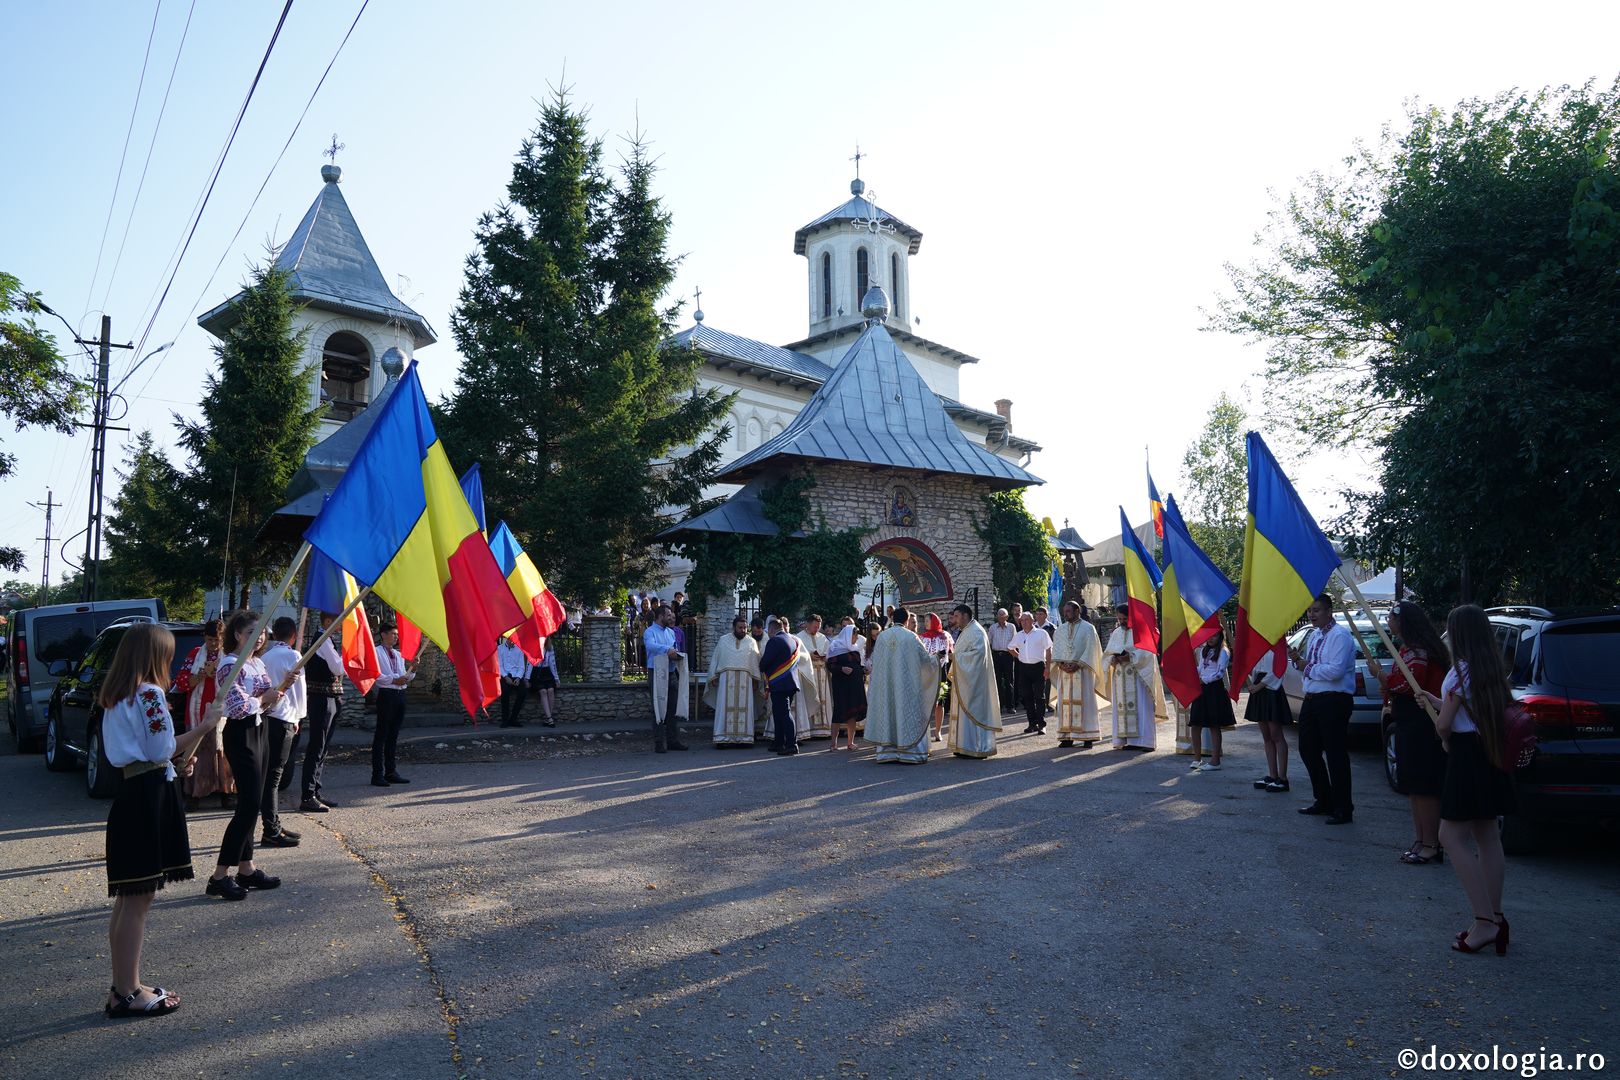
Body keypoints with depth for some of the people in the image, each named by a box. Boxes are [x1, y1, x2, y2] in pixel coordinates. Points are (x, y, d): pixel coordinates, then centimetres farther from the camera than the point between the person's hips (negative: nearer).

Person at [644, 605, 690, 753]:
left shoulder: (671, 632, 18)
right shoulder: (650, 632, -5)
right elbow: (650, 645, -26)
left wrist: (677, 655, -2)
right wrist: (667, 649, -39)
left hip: (672, 674, 7)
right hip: (657, 675, -7)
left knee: (674, 708, 7)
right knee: (659, 709, -3)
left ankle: (673, 740, 15)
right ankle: (659, 743, 1)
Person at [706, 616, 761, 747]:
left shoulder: (751, 642, 11)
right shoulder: (723, 641, 10)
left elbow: (756, 662, 10)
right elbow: (715, 659, 10)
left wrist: (756, 679, 3)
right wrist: (713, 677, 2)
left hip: (745, 680, 1)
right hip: (726, 678, -1)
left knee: (744, 708, -2)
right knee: (726, 708, -4)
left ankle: (743, 738, 1)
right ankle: (724, 738, -4)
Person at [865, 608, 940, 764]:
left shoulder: (882, 636, 1)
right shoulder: (911, 637, -6)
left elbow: (874, 662, 7)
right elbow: (925, 659, 1)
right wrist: (936, 661, 21)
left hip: (886, 685, 3)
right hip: (907, 685, -3)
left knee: (887, 714, 8)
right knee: (908, 713, 4)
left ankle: (887, 752, 9)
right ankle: (910, 752, 4)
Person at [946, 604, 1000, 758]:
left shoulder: (976, 631, -13)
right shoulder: (965, 631, 18)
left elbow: (978, 652, -25)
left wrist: (956, 656, -19)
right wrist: (953, 655, 8)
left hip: (973, 680, -10)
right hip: (964, 680, 10)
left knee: (972, 710, -8)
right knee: (963, 711, 9)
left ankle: (976, 747, -3)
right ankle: (965, 746, 13)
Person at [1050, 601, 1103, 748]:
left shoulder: (1088, 628, 0)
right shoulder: (1060, 630, 13)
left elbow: (1090, 649, -7)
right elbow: (1056, 649, 9)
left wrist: (1077, 665, -15)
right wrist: (1061, 664, -8)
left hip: (1082, 671, -4)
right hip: (1064, 671, 4)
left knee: (1084, 702, -4)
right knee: (1065, 703, 1)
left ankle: (1088, 737, -1)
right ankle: (1067, 736, 3)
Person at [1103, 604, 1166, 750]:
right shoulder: (1116, 633, 15)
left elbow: (1148, 652, -9)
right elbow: (1108, 653, 14)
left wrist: (1130, 657, -19)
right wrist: (1112, 659, -8)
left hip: (1138, 676, -5)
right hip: (1120, 677, 5)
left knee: (1141, 707, -7)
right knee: (1122, 708, 3)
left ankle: (1143, 740, -6)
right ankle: (1127, 740, 5)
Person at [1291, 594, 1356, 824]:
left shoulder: (1340, 635, -14)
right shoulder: (1313, 636, 15)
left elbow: (1335, 670, -24)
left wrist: (1308, 668, -13)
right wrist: (1299, 660, 3)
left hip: (1334, 701, -9)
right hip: (1312, 700, 10)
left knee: (1335, 754, -2)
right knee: (1308, 751, 15)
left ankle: (1343, 809, 8)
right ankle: (1323, 801, 30)